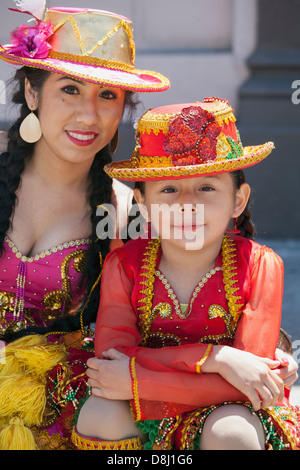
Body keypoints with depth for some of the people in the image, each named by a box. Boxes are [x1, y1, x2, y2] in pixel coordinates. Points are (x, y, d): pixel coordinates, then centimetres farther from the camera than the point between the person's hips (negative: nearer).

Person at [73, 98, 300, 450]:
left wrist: (135, 382, -28)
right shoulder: (123, 265, -10)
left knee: (231, 431, -33)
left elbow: (241, 384, -23)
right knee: (99, 414, -27)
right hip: (147, 422, 2)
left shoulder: (260, 266, -16)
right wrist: (213, 358, -31)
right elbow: (110, 358, -22)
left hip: (226, 413, -1)